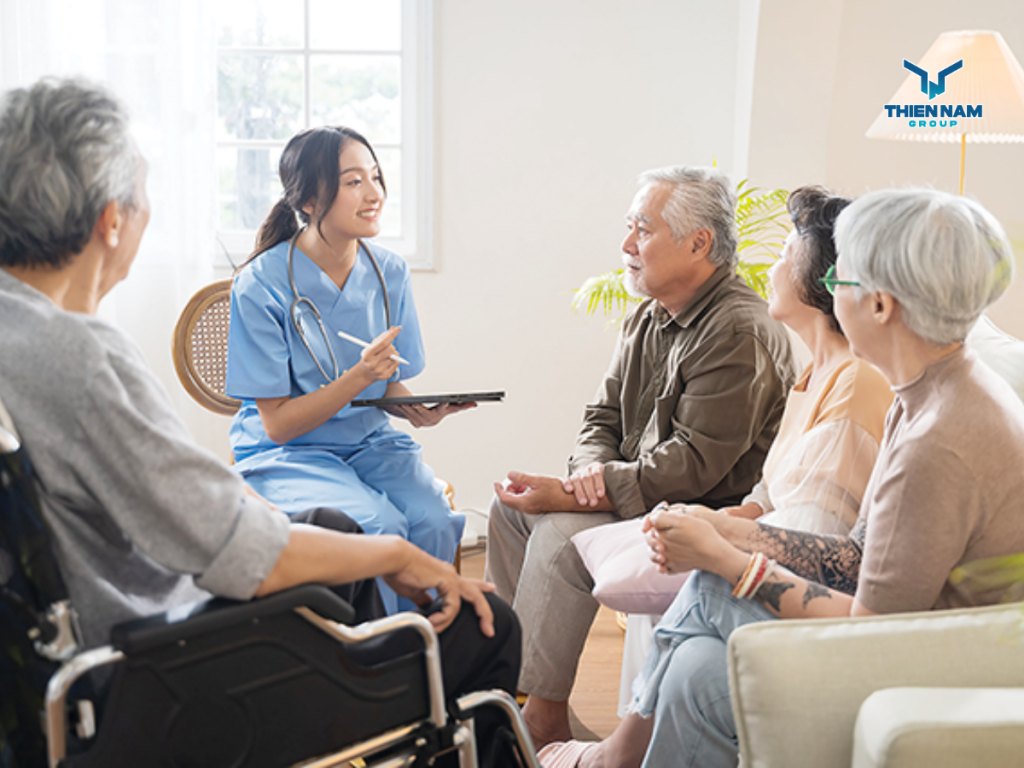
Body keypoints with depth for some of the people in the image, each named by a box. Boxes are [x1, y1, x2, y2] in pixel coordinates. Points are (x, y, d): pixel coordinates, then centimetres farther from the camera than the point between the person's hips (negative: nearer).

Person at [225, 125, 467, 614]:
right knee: (378, 526, -30)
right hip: (285, 454, -4)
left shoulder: (389, 272, 1)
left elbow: (389, 388, 10)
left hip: (371, 443, 4)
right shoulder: (261, 285, -14)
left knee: (434, 522, -25)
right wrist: (360, 376, -26)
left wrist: (417, 409, -14)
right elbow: (278, 423, -13)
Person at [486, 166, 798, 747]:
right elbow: (605, 416, 14)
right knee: (511, 506, 4)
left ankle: (546, 721, -13)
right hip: (638, 494, 10)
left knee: (561, 535, -25)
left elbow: (693, 464, -25)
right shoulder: (650, 317, 10)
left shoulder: (739, 333, -21)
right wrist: (591, 467, -10)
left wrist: (587, 492, -24)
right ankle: (520, 674, 11)